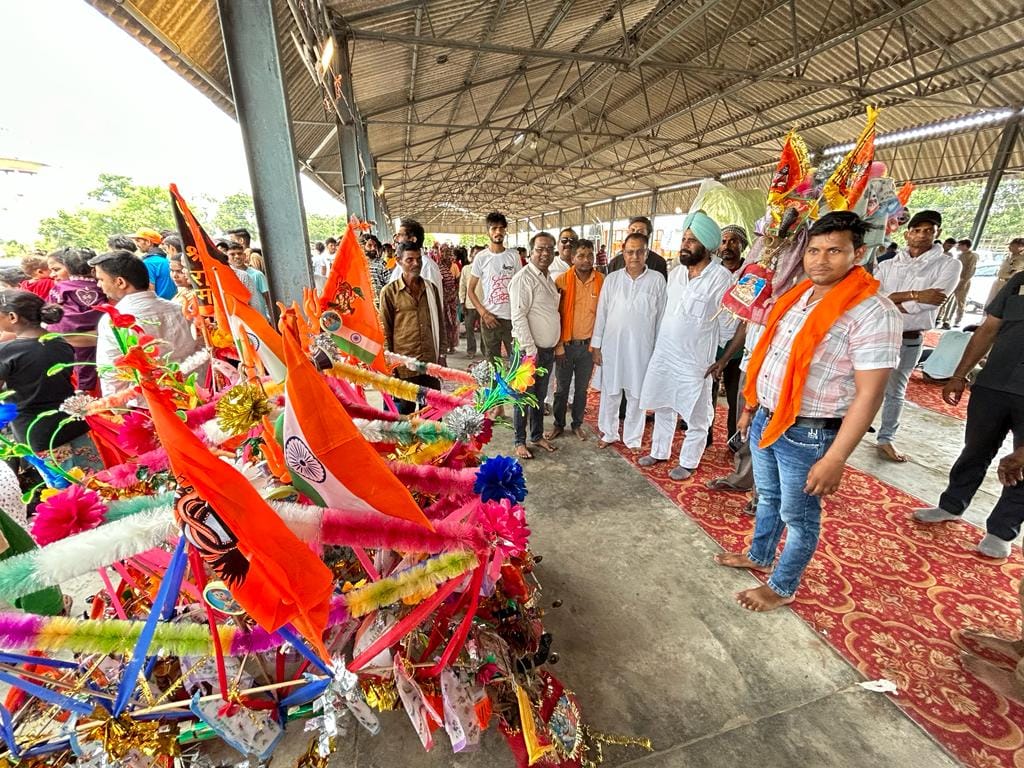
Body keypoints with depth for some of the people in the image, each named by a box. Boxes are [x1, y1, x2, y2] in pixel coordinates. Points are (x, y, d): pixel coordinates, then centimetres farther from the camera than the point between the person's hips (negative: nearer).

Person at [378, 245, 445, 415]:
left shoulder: (431, 288, 9)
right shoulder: (390, 291, -3)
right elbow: (385, 329, -1)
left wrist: (441, 354, 10)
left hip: (430, 362, 3)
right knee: (405, 411, 9)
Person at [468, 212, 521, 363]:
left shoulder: (514, 255, 5)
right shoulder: (481, 257, -1)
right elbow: (470, 290, 2)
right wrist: (483, 313, -9)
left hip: (513, 317, 1)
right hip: (490, 318, -1)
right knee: (491, 361, 9)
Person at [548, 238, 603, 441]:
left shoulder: (601, 281, -2)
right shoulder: (562, 280, -8)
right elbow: (554, 314, -6)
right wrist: (558, 345, -8)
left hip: (588, 345, 2)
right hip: (567, 345, -1)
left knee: (581, 388, 15)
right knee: (562, 388, 11)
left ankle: (577, 424, 32)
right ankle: (559, 424, 28)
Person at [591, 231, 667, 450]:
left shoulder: (657, 280, -2)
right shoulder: (612, 279, 2)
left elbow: (661, 316, 1)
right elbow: (601, 314, 4)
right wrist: (596, 345, 2)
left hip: (641, 347, -1)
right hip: (612, 345, 1)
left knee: (636, 395, 9)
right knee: (610, 392, 11)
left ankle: (633, 438, 24)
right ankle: (608, 433, 28)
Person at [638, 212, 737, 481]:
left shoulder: (721, 278, -14)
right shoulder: (675, 273, 4)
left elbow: (728, 328, -8)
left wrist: (700, 338, 4)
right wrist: (666, 343, 13)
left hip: (694, 361, -5)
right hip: (662, 356, 6)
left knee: (696, 418, 10)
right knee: (663, 409, 19)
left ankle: (688, 462, 28)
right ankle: (659, 452, 37)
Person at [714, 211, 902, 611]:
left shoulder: (873, 312, -18)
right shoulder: (796, 297, 4)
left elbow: (869, 394, -19)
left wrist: (835, 459, -21)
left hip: (807, 434, -7)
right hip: (766, 421, 7)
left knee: (798, 515, 13)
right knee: (767, 498, 25)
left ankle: (782, 587, 34)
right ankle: (759, 557, 47)